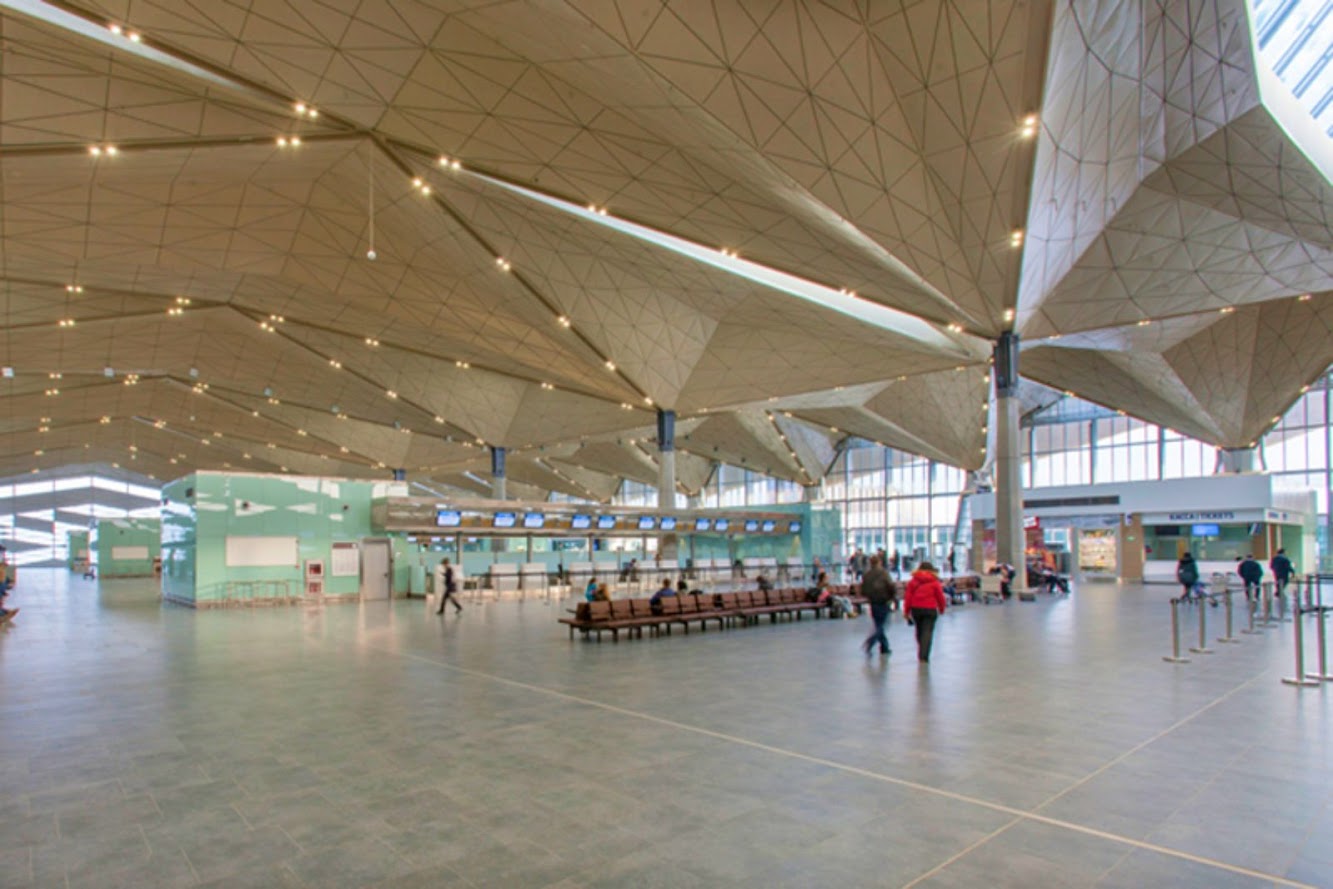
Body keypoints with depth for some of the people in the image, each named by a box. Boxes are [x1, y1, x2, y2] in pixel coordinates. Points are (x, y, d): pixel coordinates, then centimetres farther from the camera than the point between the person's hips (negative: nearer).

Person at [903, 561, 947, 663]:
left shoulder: (913, 581, 5)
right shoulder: (934, 582, -1)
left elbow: (908, 597, 1)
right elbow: (940, 597, 1)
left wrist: (906, 611, 5)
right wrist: (942, 609, 18)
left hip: (916, 609, 3)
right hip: (930, 610, -3)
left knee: (919, 631, 18)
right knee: (927, 632, -5)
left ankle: (921, 654, 28)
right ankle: (924, 656, -17)